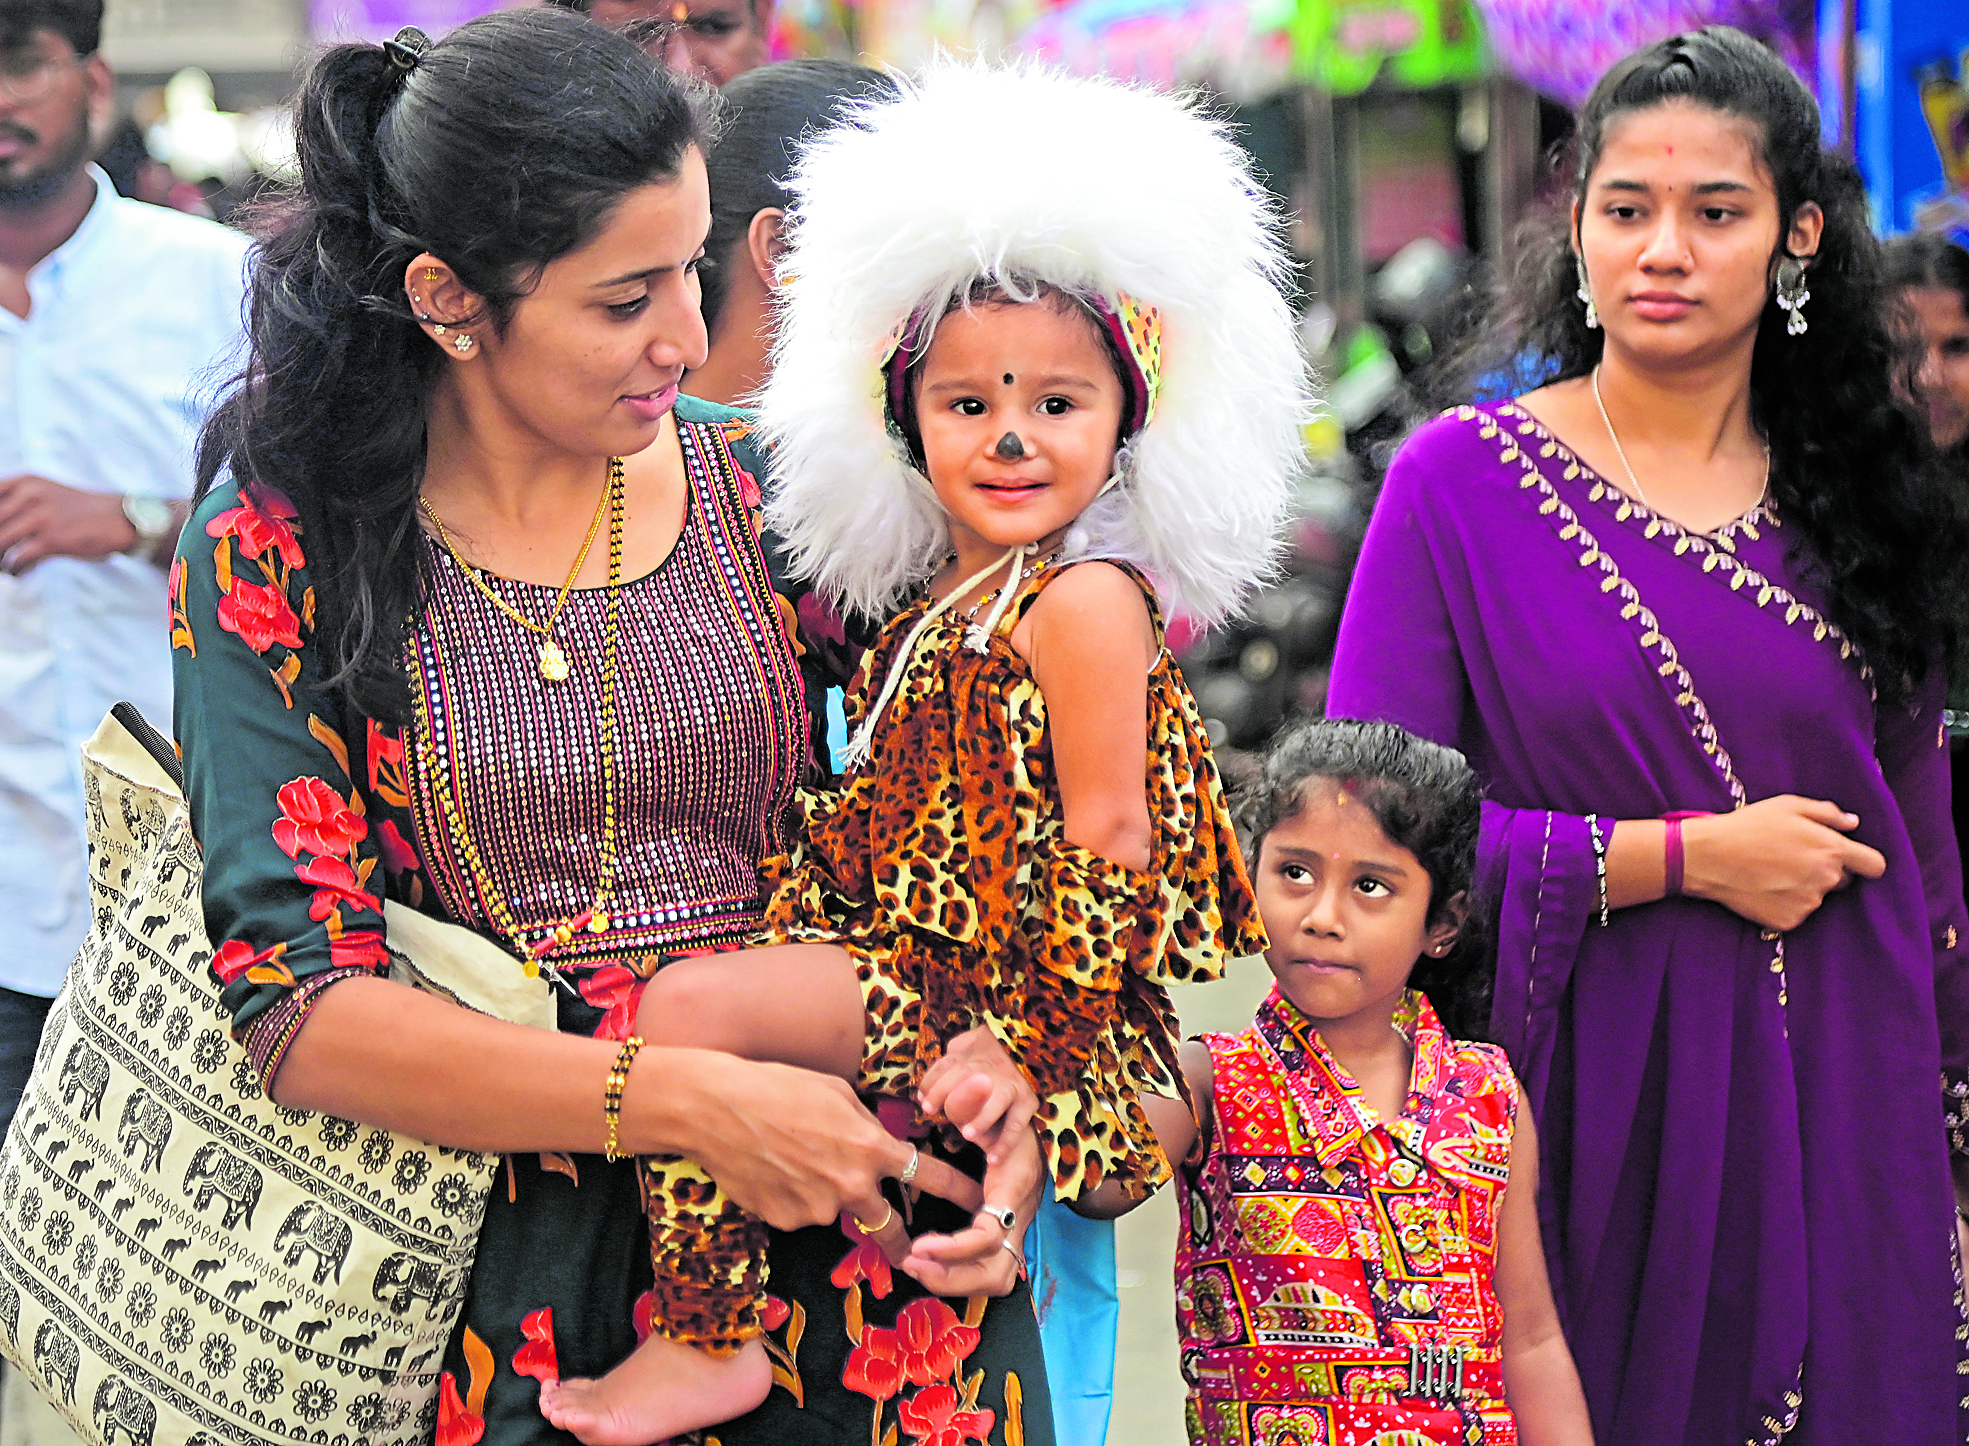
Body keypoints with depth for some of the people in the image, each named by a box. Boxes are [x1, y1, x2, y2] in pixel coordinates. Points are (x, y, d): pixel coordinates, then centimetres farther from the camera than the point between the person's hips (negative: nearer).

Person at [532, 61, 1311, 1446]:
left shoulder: (1085, 601, -11)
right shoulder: (936, 602, 16)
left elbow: (1108, 844, -15)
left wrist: (1029, 1053, -18)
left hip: (1006, 982, -10)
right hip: (915, 965, 10)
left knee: (694, 1004, -19)